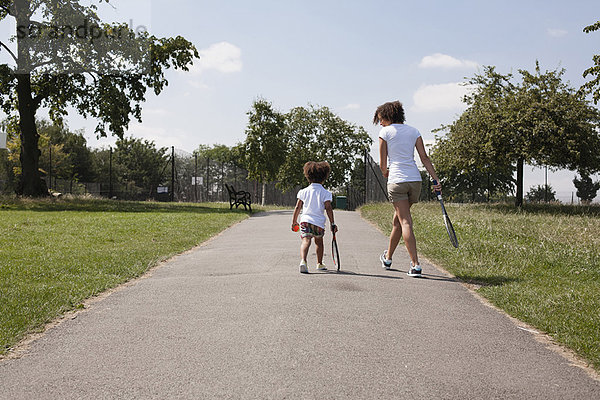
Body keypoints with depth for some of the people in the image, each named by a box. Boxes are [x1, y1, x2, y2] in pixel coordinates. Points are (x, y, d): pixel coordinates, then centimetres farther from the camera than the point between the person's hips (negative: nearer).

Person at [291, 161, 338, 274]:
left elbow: (297, 208, 8)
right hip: (319, 222, 0)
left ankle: (303, 260, -38)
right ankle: (319, 264, 35)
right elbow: (328, 208, -7)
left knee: (306, 241, -12)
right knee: (319, 242, 22)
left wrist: (294, 222, 18)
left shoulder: (304, 191, 7)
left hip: (305, 219, 0)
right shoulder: (325, 193, 0)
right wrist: (332, 224, -4)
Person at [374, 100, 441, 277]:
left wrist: (386, 173, 23)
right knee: (398, 219, 19)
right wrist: (436, 179, 2)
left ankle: (415, 265, -12)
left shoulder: (385, 132, 0)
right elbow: (424, 158, 5)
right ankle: (388, 257, 34)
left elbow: (383, 164, 2)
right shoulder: (413, 131, 12)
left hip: (397, 181, -5)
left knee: (405, 222, -5)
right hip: (415, 180, 5)